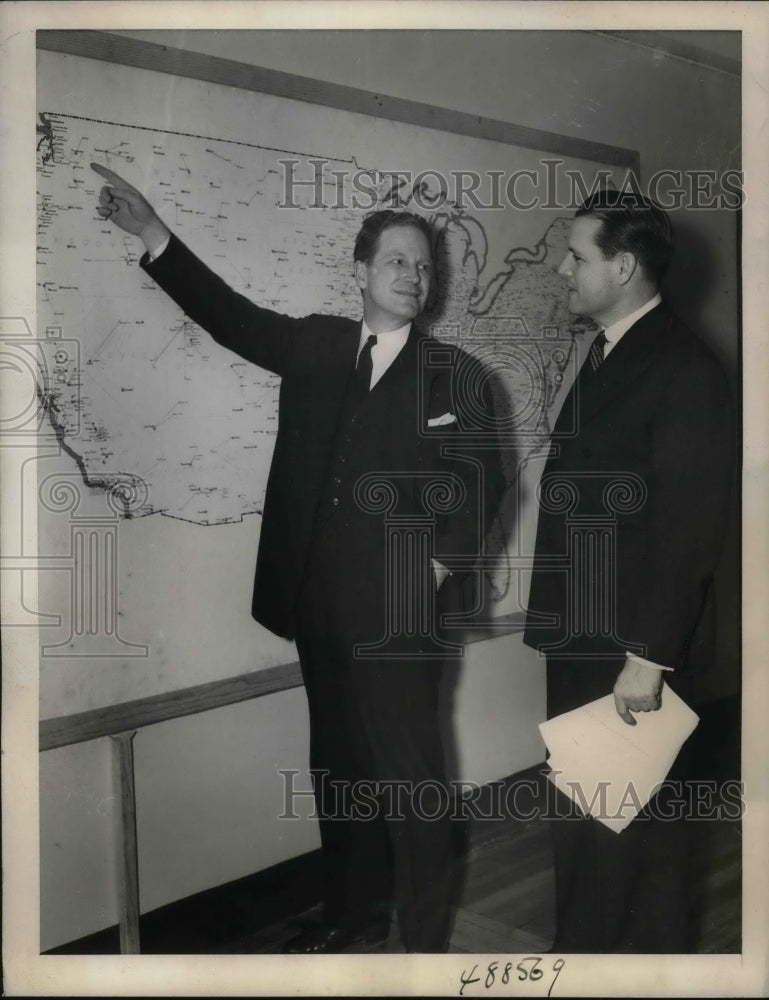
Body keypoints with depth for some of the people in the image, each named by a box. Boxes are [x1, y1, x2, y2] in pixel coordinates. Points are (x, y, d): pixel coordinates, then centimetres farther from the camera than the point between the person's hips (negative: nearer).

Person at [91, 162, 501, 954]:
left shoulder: (455, 375, 1)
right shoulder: (316, 346, 9)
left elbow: (477, 482, 0)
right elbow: (234, 318, 3)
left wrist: (442, 566, -12)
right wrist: (156, 237, -7)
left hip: (400, 613, -4)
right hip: (321, 606, 4)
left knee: (410, 775, 4)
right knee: (338, 766, 17)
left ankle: (424, 940, 20)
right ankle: (352, 911, 35)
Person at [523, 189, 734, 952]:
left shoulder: (684, 369, -15)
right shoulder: (603, 356, 11)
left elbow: (691, 525, -19)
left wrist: (648, 655, -19)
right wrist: (558, 618, 9)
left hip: (635, 646, -8)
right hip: (577, 636, 8)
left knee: (631, 826, 7)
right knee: (578, 813, 19)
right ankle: (583, 946, 37)